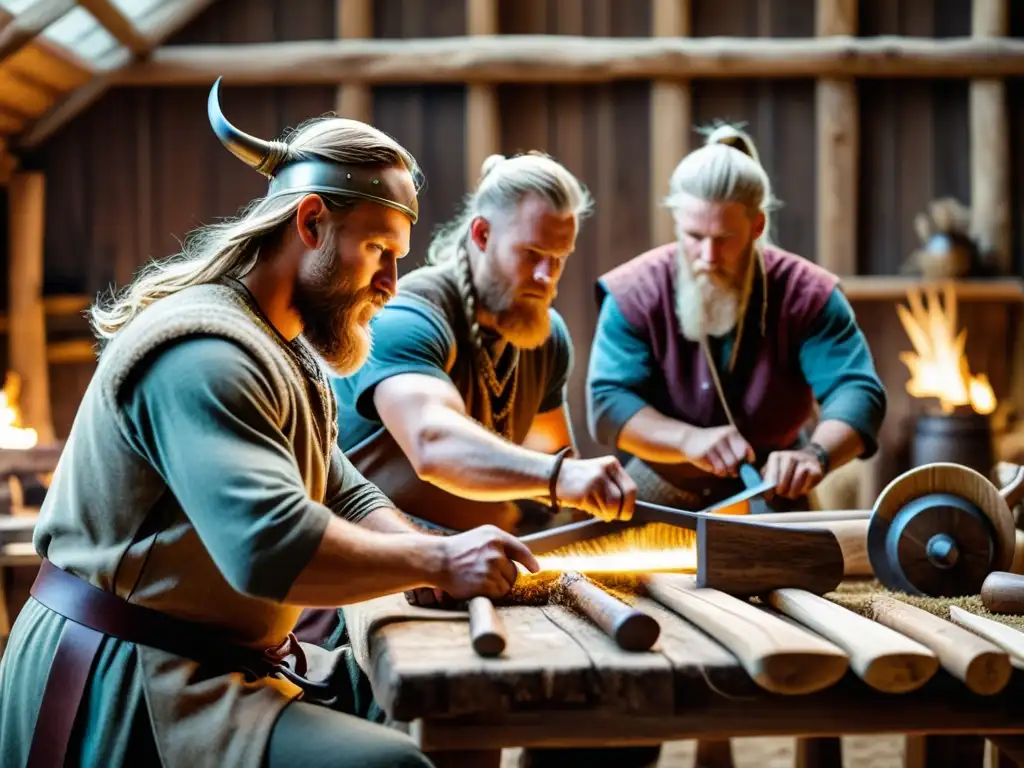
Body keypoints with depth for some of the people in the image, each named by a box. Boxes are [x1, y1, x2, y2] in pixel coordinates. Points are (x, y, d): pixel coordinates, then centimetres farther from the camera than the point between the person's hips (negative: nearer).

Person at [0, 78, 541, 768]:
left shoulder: (291, 354, 15)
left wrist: (454, 562, -4)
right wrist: (436, 563, -23)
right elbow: (271, 548, -33)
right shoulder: (203, 354, -21)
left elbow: (349, 500, 13)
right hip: (125, 692, -10)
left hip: (218, 664, 11)